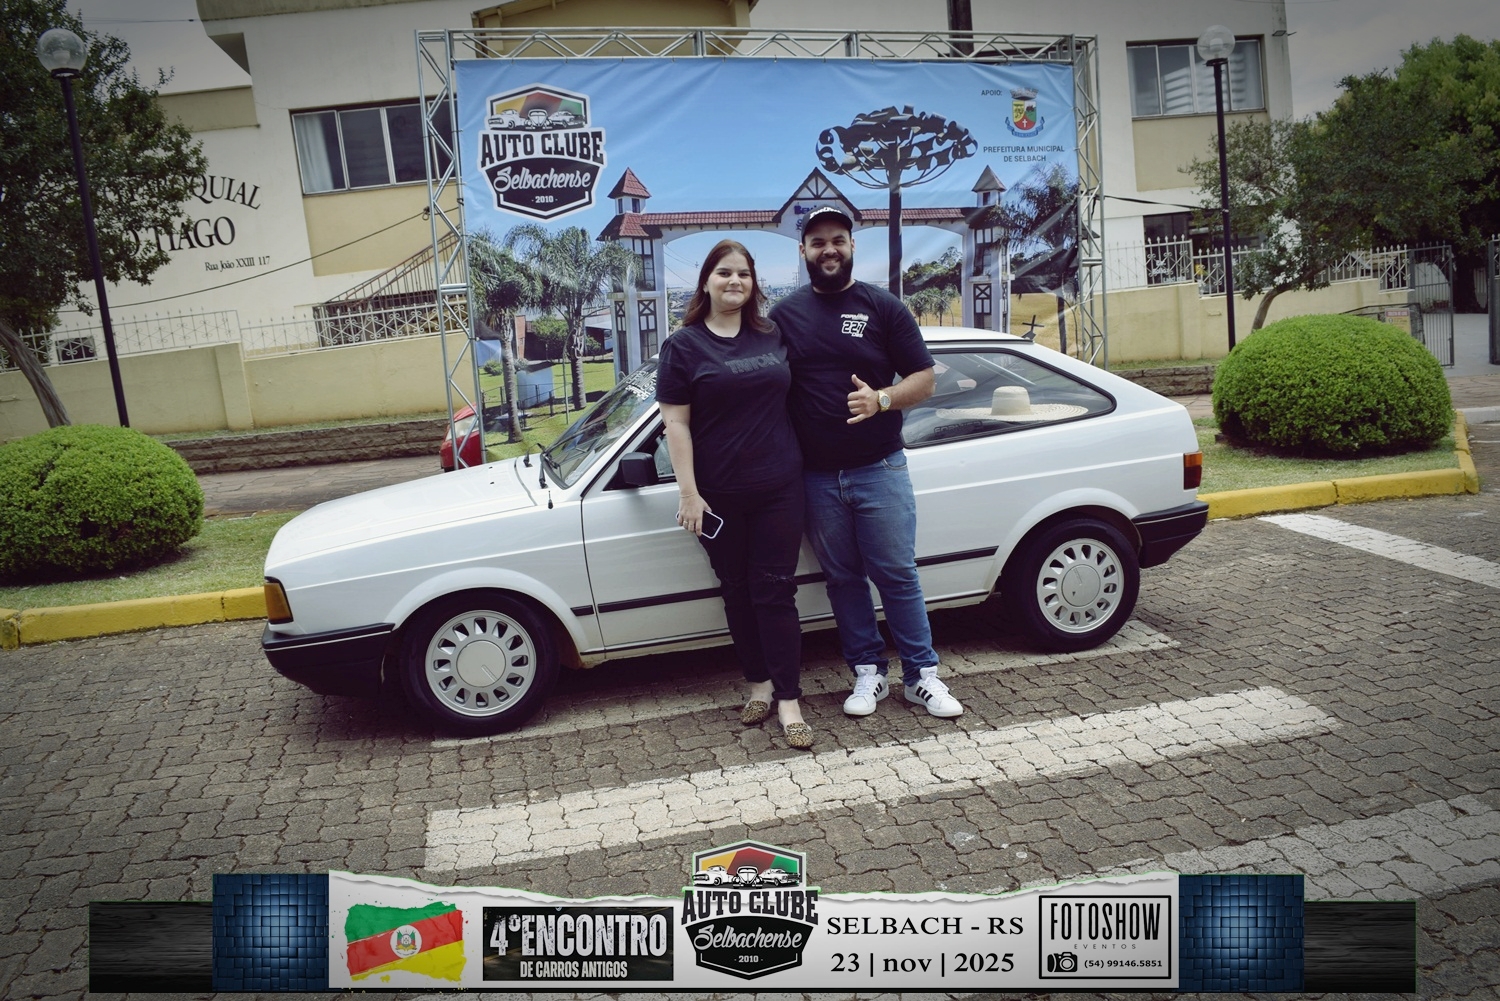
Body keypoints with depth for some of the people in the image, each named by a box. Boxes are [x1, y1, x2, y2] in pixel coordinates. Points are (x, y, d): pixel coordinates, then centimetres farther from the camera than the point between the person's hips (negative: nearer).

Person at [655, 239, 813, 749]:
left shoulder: (773, 336, 7)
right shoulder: (683, 345, -2)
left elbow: (793, 397, 18)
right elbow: (676, 423, -6)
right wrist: (688, 492, -11)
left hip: (779, 487, 2)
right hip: (719, 494, -1)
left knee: (775, 591, 1)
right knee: (738, 591, 10)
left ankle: (788, 700, 4)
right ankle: (759, 682, 26)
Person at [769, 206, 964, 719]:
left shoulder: (883, 307, 1)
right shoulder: (785, 315, 7)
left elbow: (923, 379, 0)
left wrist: (881, 399, -20)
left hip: (879, 469, -2)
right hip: (816, 477, 2)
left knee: (897, 574, 1)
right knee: (842, 578, 10)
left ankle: (922, 675, 12)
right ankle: (868, 671, 22)